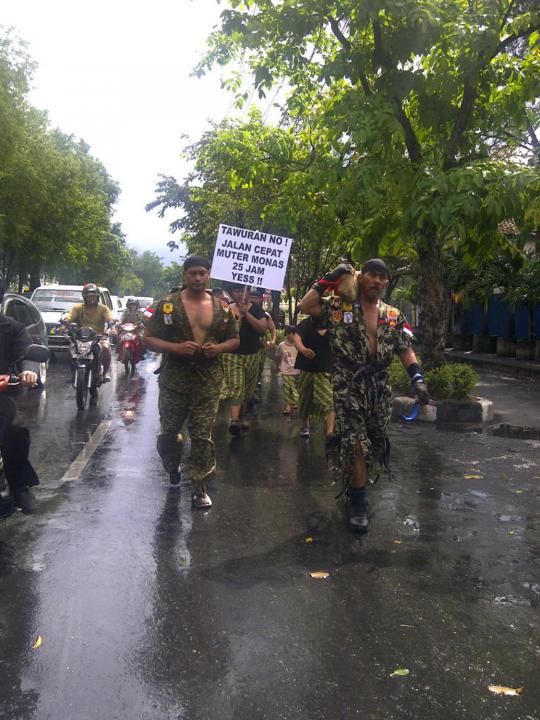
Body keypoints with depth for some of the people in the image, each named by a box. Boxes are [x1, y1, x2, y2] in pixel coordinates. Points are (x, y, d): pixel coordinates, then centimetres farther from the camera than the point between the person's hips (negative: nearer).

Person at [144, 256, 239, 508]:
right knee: (169, 431, 11)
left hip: (208, 381, 1)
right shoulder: (167, 305, -1)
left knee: (202, 435, 0)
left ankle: (199, 486, 10)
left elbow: (235, 339, 14)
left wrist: (219, 348, -8)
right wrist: (176, 347, -18)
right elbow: (149, 338, -1)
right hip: (173, 378, 0)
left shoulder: (221, 307, 7)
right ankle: (172, 467, 41)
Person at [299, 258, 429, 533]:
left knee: (376, 441, 13)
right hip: (348, 386, -4)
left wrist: (417, 378, -7)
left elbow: (405, 350, 7)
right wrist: (329, 280, -12)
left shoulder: (393, 316, 9)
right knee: (356, 443, -9)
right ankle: (357, 503, 4)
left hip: (379, 386, 5)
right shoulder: (339, 307, -2)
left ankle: (353, 481, 38)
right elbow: (305, 305, -13)